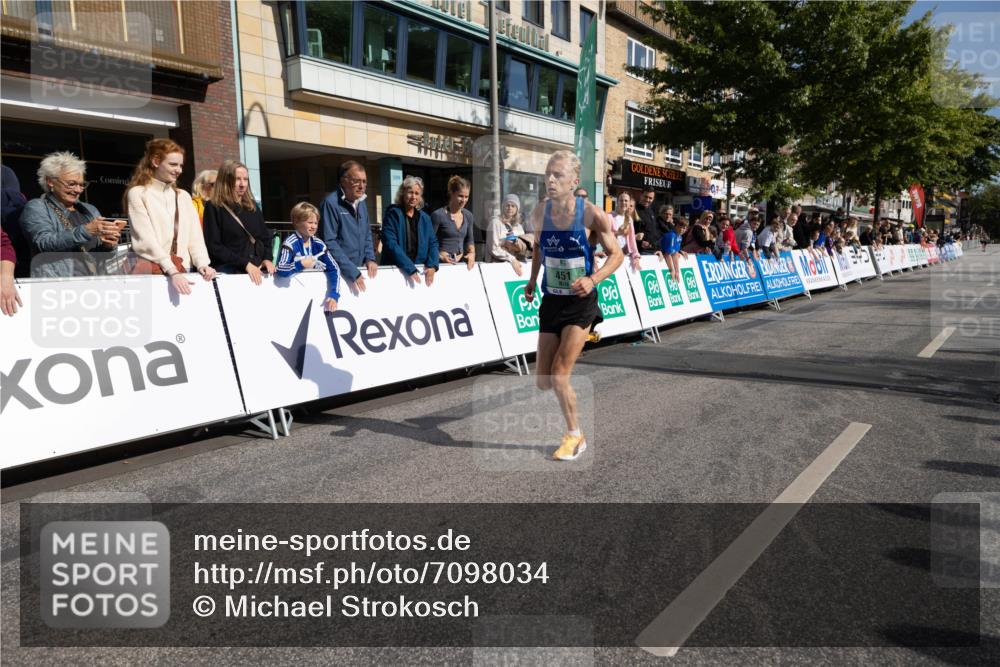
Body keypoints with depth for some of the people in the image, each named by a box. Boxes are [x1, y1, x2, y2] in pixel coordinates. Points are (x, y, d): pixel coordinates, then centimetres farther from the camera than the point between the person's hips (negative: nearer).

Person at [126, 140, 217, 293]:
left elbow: (195, 235, 10)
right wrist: (172, 271, -25)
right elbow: (147, 239, -13)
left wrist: (202, 264, -10)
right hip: (151, 271, -5)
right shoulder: (138, 194, -1)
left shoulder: (183, 196, 18)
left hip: (181, 270, 5)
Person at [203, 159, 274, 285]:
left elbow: (265, 236, 19)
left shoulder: (253, 206, 14)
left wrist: (267, 258, -2)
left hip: (258, 270, 5)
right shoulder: (213, 207, -2)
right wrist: (244, 264, -17)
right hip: (229, 272, -5)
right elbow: (214, 246, -10)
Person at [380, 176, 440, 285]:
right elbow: (391, 244, -15)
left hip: (421, 269, 4)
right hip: (394, 270, -4)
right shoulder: (392, 214, -4)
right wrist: (410, 269, -22)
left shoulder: (425, 218, 10)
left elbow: (433, 243, 8)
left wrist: (432, 265, -11)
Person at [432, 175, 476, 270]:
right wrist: (439, 255, -19)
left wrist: (472, 253, 0)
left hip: (461, 262, 5)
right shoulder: (438, 215, -10)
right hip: (442, 263, -5)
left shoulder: (468, 215, 7)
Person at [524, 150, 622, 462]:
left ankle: (575, 436, 12)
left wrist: (593, 279, -22)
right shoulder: (539, 213, -2)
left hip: (581, 303, -4)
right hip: (551, 301, 4)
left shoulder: (592, 214, -15)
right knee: (543, 381, 2)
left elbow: (616, 254, -6)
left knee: (559, 375, -11)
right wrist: (532, 280, 10)